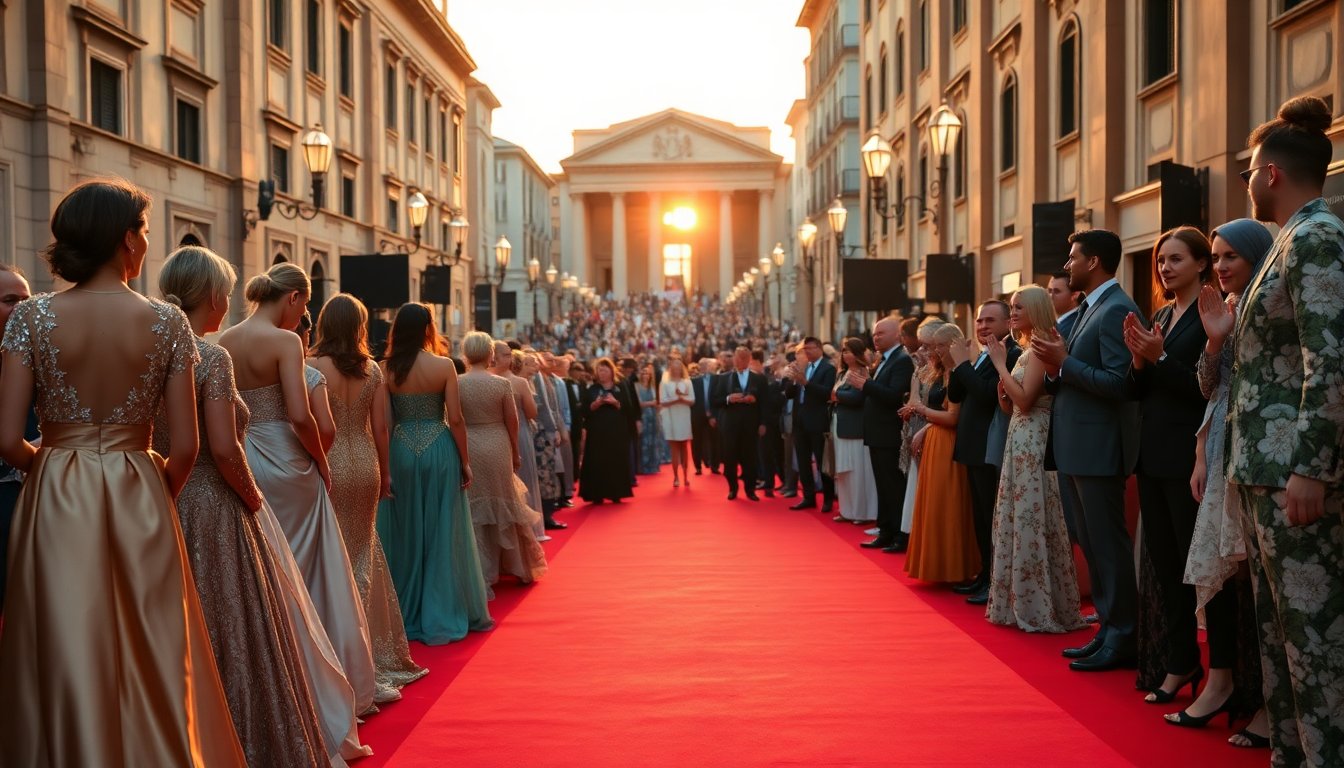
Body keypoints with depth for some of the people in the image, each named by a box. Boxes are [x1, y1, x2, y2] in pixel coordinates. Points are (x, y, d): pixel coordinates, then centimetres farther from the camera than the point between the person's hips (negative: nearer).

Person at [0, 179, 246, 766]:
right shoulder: (166, 322, -5)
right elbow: (185, 447, -6)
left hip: (57, 503, 0)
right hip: (141, 501, 0)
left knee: (66, 664, 10)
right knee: (150, 664, 13)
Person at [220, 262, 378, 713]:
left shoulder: (225, 342, 6)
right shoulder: (284, 341, -14)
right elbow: (300, 416, -21)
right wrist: (321, 462, -7)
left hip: (242, 464, 7)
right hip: (285, 466, -6)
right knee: (308, 573, 6)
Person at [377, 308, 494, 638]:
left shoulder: (386, 369, -3)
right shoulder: (444, 366, -7)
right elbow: (455, 419, -9)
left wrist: (384, 468, 2)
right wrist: (466, 462, 0)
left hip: (402, 450, 2)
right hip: (438, 449, -2)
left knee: (406, 532, 13)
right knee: (443, 532, 8)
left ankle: (406, 614, 22)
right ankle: (444, 614, 15)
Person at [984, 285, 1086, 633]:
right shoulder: (1028, 349, 16)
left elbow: (1025, 399, -20)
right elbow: (1011, 404, 13)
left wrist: (1000, 364, -13)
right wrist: (1001, 364, 1)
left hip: (1034, 441, -10)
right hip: (1020, 440, 10)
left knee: (1032, 521, -5)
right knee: (1020, 520, 12)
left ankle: (1041, 609, 3)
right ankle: (1024, 604, 20)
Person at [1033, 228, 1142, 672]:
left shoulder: (1116, 310, -14)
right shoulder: (1089, 309, 16)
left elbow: (1118, 383, -22)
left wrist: (1064, 362, -19)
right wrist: (1054, 367, 0)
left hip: (1099, 448, -10)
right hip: (1077, 447, 10)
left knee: (1108, 543, -3)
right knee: (1091, 544, 15)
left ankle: (1123, 639, 6)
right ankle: (1108, 628, 24)